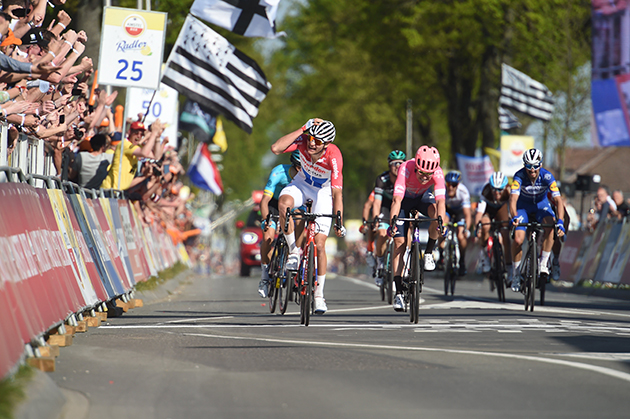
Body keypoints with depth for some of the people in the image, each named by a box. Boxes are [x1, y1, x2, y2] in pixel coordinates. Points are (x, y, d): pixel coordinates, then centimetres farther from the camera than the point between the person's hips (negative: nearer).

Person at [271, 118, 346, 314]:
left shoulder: (334, 156, -33)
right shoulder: (303, 141, -28)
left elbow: (337, 192, -28)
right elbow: (275, 148, -43)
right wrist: (303, 129, -43)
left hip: (324, 190, -2)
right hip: (303, 183, 2)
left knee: (319, 244, -8)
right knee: (284, 202, -35)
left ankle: (319, 295, 6)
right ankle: (293, 250, -17)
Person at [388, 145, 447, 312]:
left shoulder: (437, 173, -33)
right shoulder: (406, 169, -37)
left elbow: (440, 200, -43)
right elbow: (397, 200, -44)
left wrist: (441, 223, -61)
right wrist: (392, 223, -57)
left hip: (423, 197, 1)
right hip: (405, 198, -1)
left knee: (437, 213, -34)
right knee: (399, 242, -12)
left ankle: (428, 253, -9)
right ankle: (398, 293, -10)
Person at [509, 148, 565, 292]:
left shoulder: (547, 176, -27)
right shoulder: (519, 176, -29)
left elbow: (558, 200, -32)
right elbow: (513, 198, -38)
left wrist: (560, 221, -46)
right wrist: (514, 217, -57)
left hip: (541, 205, 0)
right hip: (523, 206, 0)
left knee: (550, 225, -32)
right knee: (518, 240, -18)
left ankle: (543, 263, -20)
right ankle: (515, 275, 2)